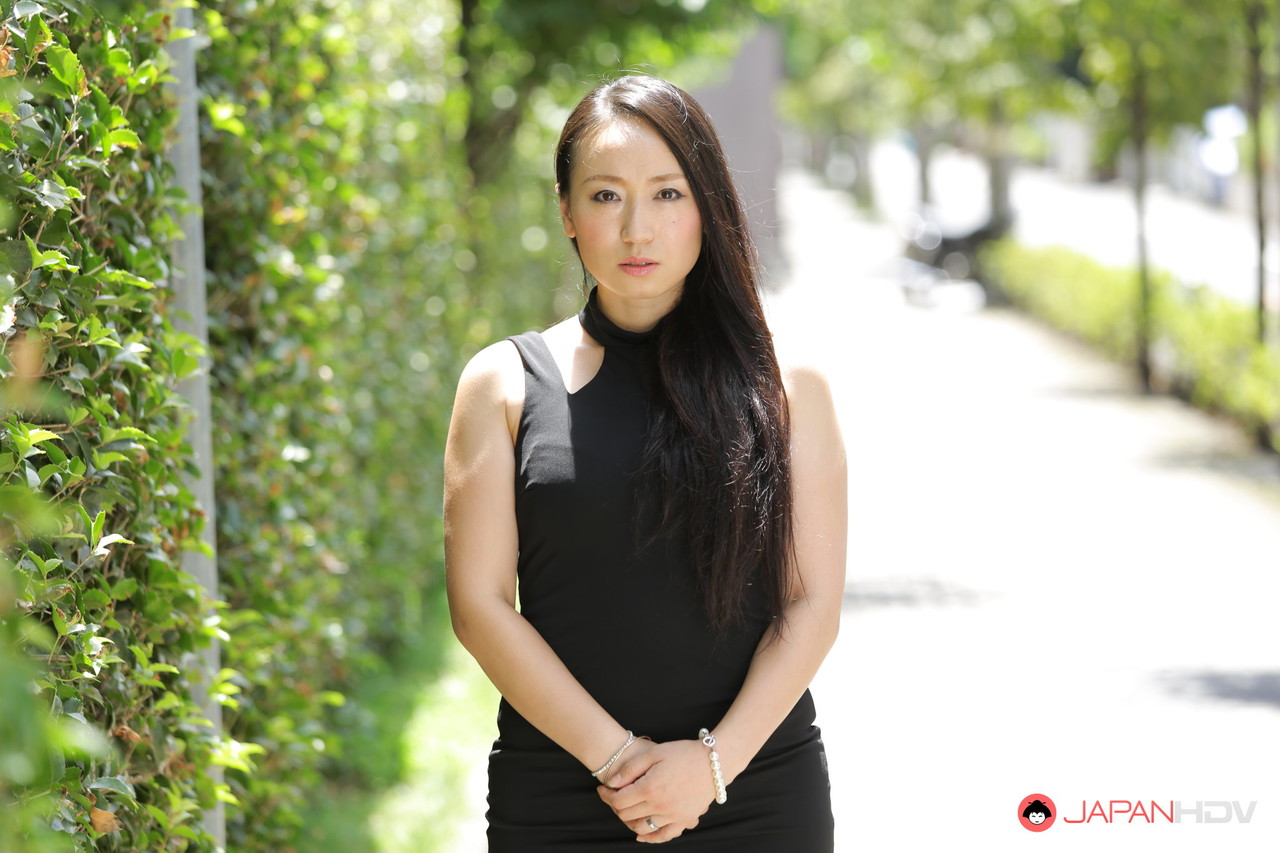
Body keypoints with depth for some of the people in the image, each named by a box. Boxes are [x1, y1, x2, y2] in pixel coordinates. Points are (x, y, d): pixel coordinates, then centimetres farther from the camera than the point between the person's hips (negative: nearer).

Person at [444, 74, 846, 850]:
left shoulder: (785, 387, 4)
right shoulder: (504, 385, 2)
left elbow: (813, 603, -1)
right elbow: (480, 604, -3)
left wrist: (714, 758, -13)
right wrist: (615, 755, -12)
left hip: (759, 786, 0)